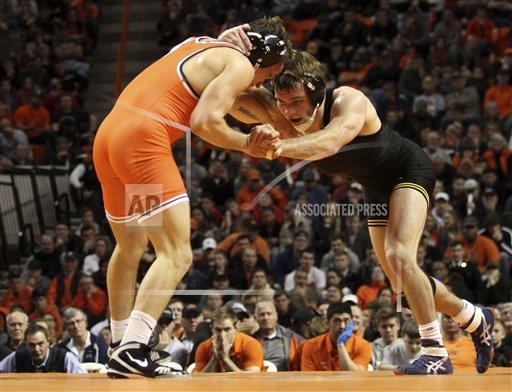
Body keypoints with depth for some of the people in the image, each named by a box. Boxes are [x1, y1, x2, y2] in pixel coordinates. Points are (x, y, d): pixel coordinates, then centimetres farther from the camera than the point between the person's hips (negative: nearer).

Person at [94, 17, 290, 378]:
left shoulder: (201, 45, 24)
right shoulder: (241, 66, 0)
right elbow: (205, 121, -11)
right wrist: (247, 144, 3)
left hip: (107, 134, 9)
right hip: (143, 137, -9)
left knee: (130, 247, 24)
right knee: (177, 254, -10)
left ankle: (119, 349, 31)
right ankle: (133, 349, -23)